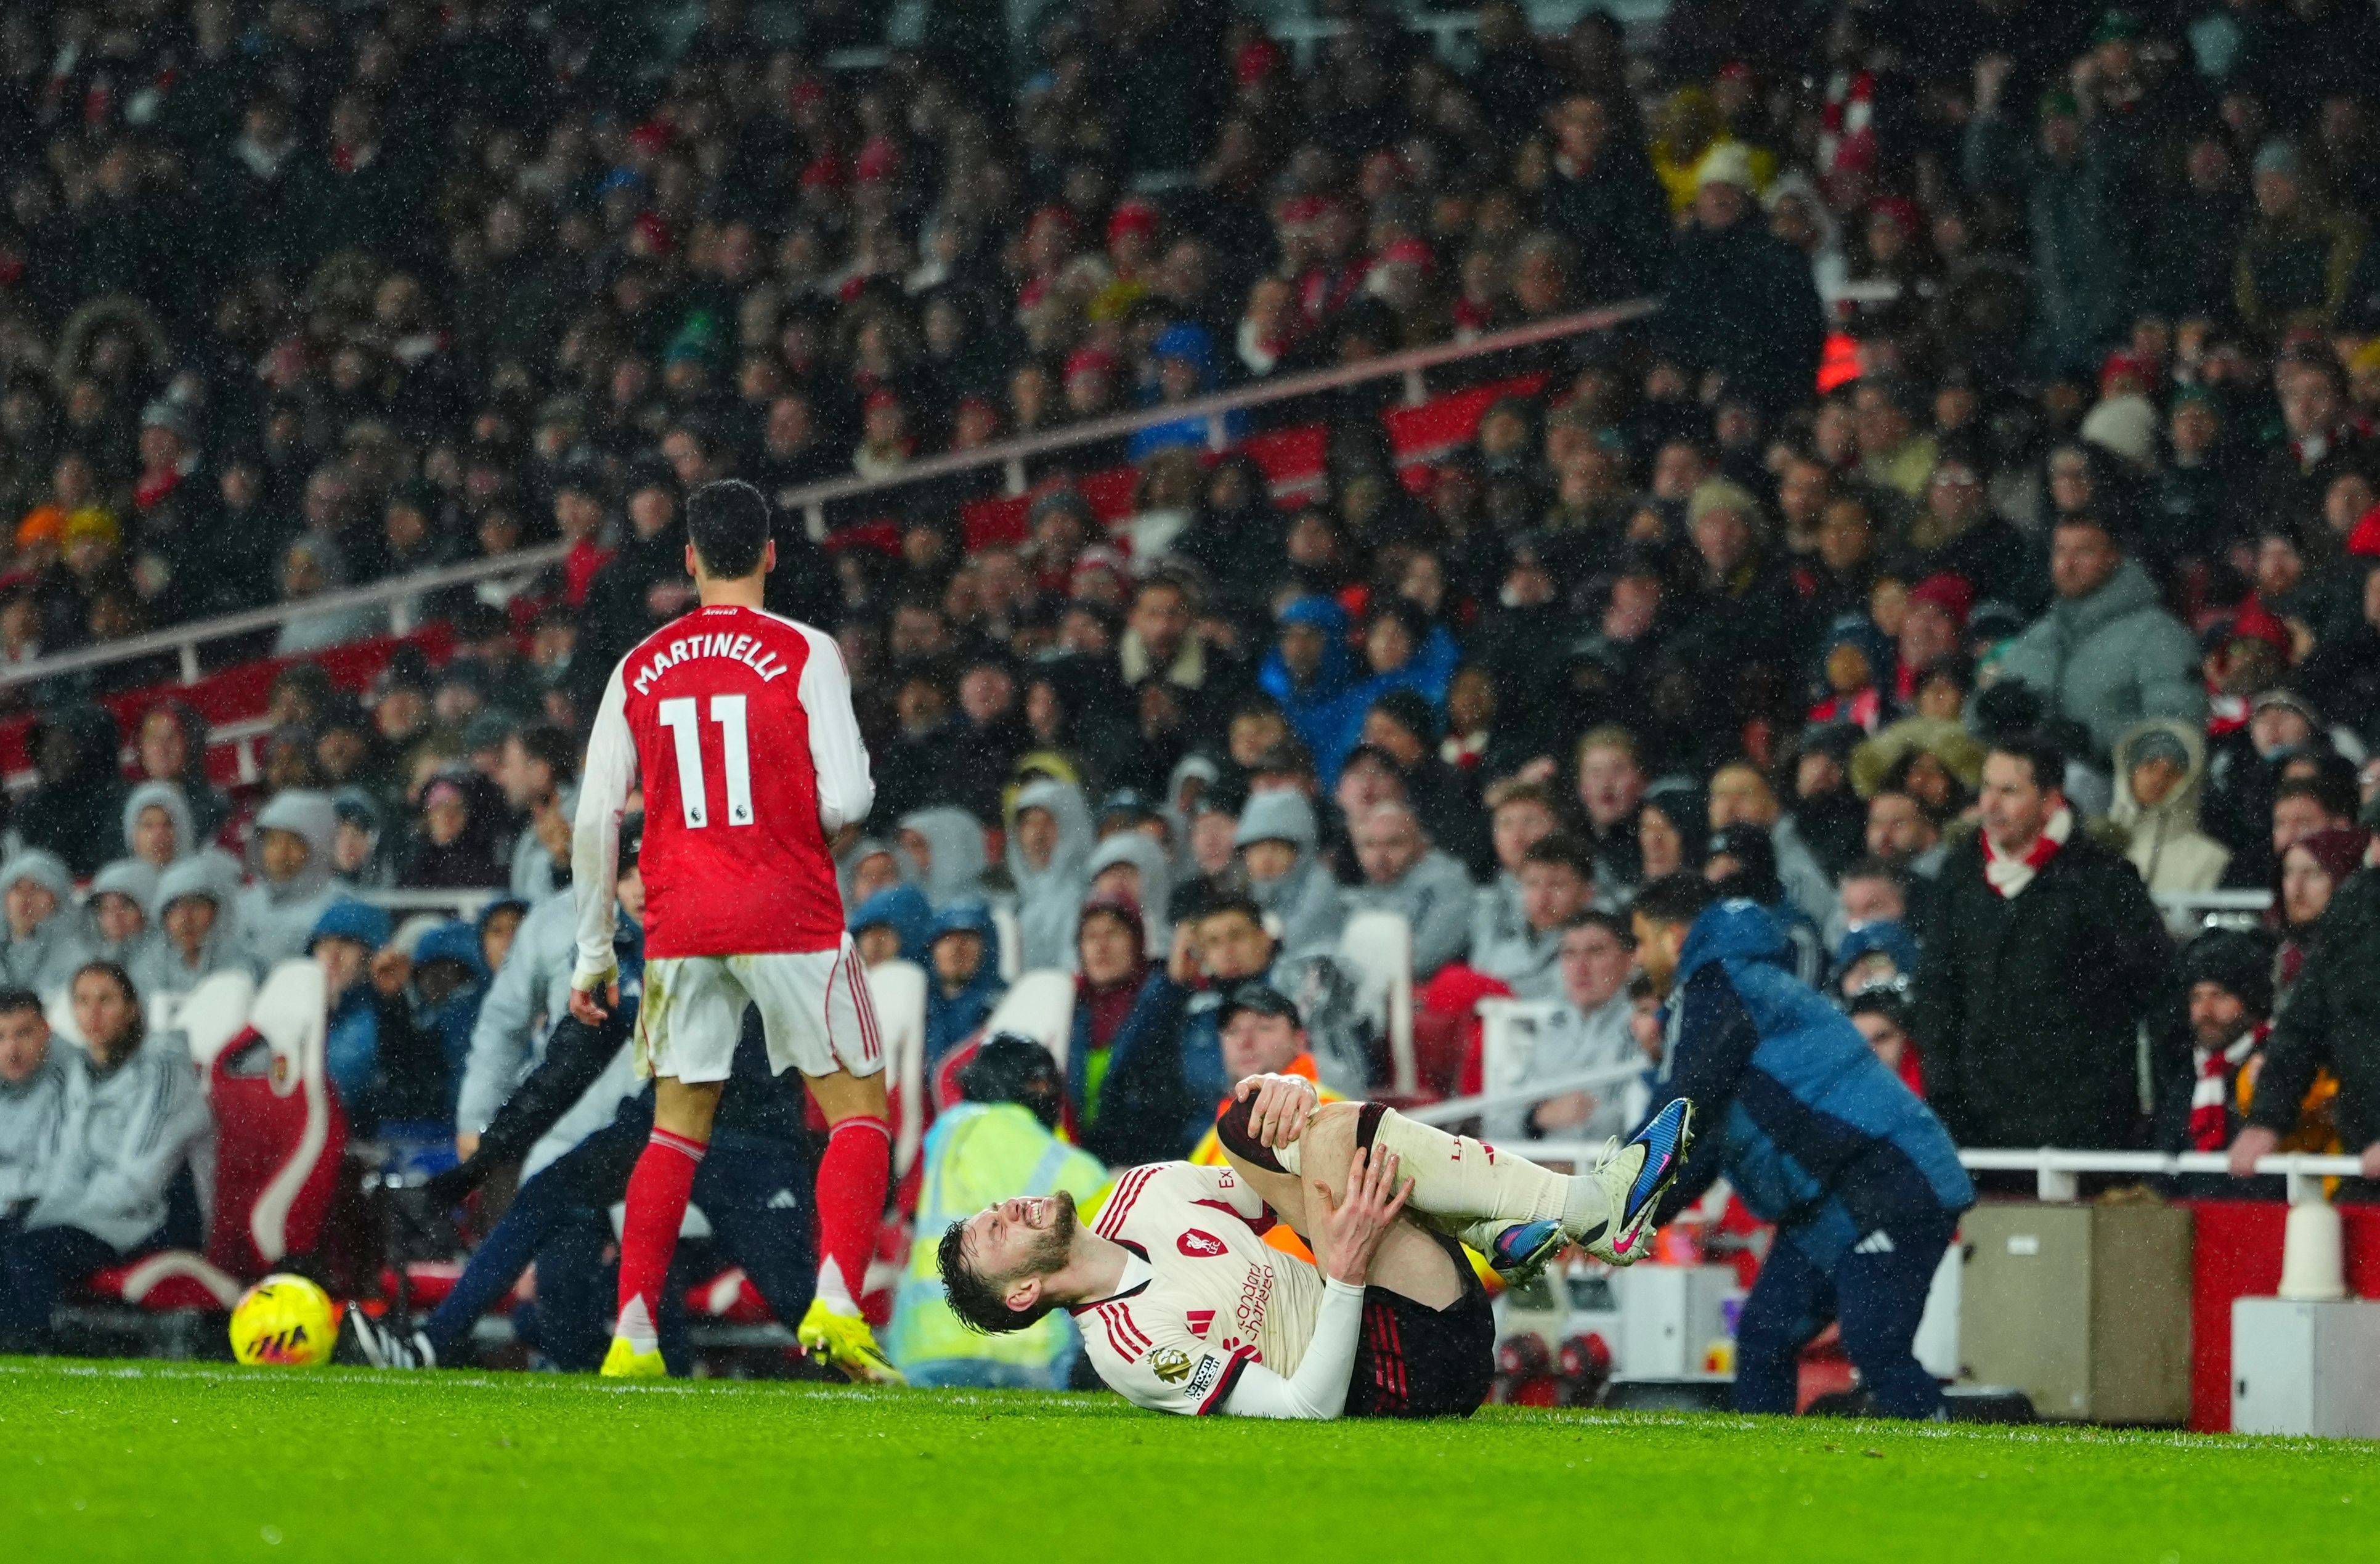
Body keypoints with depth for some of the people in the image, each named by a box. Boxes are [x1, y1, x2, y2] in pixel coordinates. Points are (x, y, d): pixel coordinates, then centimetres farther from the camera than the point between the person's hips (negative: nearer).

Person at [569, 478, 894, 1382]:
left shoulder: (640, 670, 8)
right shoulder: (804, 654, -3)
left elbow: (595, 817, 6)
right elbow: (846, 801, -10)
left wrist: (593, 951, 14)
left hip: (679, 928, 3)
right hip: (790, 917, -3)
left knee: (677, 1129, 12)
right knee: (858, 1112, 5)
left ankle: (633, 1331, 4)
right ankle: (837, 1301, -15)